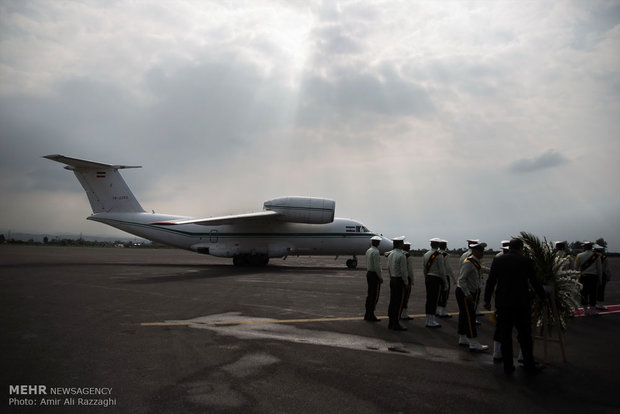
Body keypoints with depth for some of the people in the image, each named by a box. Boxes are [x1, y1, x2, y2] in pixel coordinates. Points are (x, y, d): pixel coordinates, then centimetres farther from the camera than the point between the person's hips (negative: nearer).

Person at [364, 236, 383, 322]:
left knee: (369, 295, 13)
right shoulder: (375, 252, -17)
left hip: (369, 273, 9)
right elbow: (377, 266, -20)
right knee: (374, 296, -3)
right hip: (375, 275, -9)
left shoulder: (368, 250, 10)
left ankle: (367, 315, 18)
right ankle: (371, 315, 0)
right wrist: (380, 277, -15)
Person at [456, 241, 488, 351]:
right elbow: (461, 279, -24)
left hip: (469, 293, 10)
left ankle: (463, 339, 26)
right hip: (463, 293, -10)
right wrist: (467, 294, -25)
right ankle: (473, 344, -2)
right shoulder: (468, 263, -20)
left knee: (464, 316, 16)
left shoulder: (476, 262, 9)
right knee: (470, 317, -6)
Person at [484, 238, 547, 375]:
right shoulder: (526, 261, -4)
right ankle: (529, 365, 18)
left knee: (505, 335, 9)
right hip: (522, 304, -2)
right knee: (525, 335, 10)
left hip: (503, 303, 2)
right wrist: (543, 297, 17)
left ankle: (508, 366, 14)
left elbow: (490, 282, 3)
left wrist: (487, 300, 12)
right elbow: (535, 282, 1)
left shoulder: (497, 260, 1)